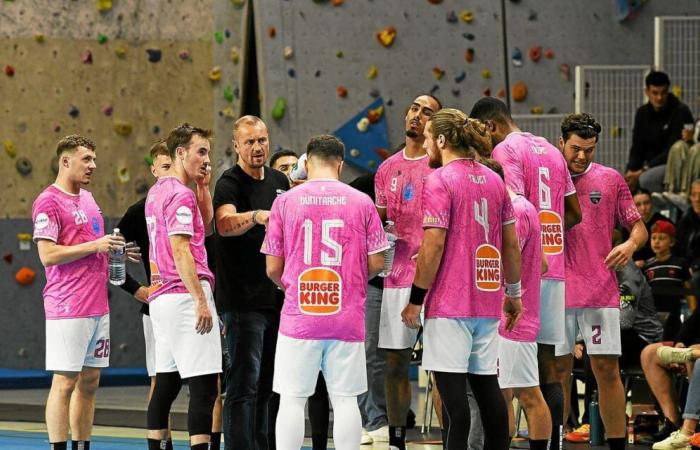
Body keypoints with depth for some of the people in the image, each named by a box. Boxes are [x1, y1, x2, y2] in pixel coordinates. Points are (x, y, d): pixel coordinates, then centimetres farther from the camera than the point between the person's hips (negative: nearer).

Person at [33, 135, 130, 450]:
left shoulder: (88, 200, 18)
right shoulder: (49, 202, -9)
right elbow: (48, 255, -17)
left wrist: (113, 252, 13)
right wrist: (95, 246, -16)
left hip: (98, 306, 9)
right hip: (68, 310, -9)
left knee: (89, 382, 9)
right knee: (65, 383, -7)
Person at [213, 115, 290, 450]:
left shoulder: (279, 181, 14)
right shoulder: (230, 184, -10)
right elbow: (225, 224, -30)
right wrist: (256, 216, -50)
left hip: (275, 295, 7)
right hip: (242, 299, -7)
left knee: (266, 384, 14)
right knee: (244, 383, -9)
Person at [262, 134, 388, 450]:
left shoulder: (285, 202, 0)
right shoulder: (361, 202, 1)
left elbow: (273, 268, 2)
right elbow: (376, 263, 2)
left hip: (299, 317, -1)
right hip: (347, 317, 1)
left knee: (292, 399, 3)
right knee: (345, 400, 5)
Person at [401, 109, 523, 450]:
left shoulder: (439, 181, -9)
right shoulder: (494, 180, 12)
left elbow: (433, 245, -15)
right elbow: (511, 244, 15)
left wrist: (416, 300, -9)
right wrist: (513, 293, 24)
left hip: (449, 302, -7)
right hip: (487, 300, 7)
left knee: (452, 388, -6)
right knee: (486, 384, 12)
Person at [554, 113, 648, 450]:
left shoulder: (611, 180, 6)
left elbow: (638, 226, 9)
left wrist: (630, 244, -13)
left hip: (600, 292, -1)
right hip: (555, 291, 1)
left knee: (607, 369, -2)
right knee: (558, 369, 5)